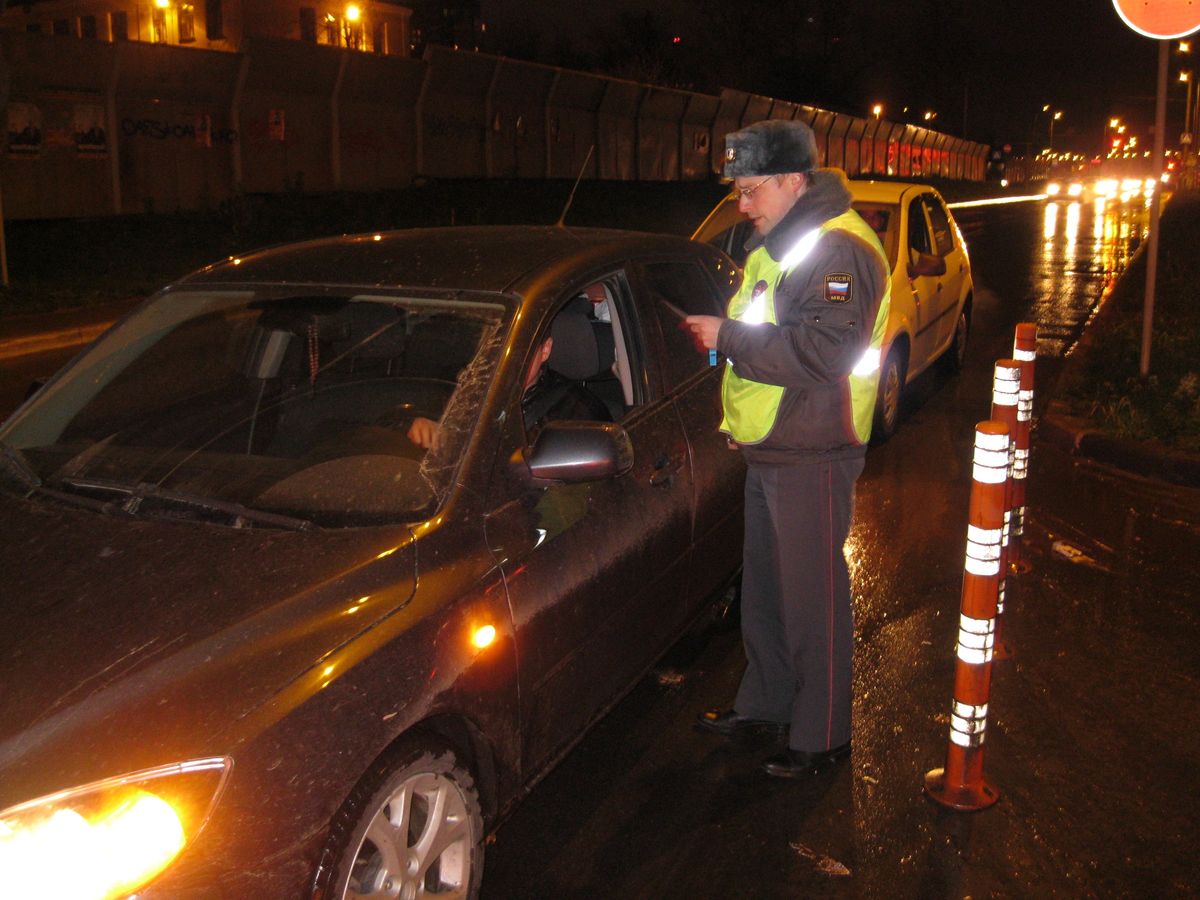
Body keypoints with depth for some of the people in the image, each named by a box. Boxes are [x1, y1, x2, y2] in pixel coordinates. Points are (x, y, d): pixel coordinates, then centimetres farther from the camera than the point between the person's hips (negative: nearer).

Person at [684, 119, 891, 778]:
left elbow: (824, 351, -28)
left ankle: (821, 735, 16)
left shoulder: (838, 250, -17)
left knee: (813, 598, 1)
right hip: (765, 450, 10)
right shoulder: (772, 242, 15)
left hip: (812, 457, -10)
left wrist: (730, 338, -23)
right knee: (763, 587, 19)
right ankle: (765, 703, 36)